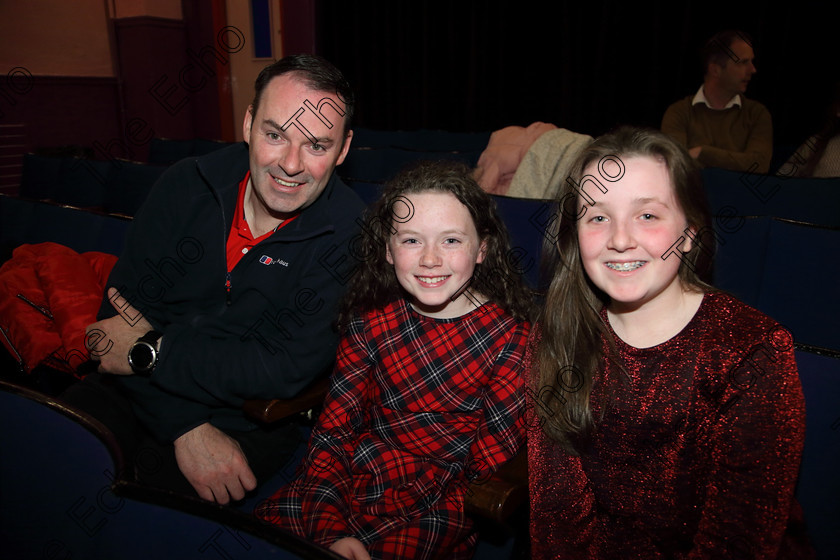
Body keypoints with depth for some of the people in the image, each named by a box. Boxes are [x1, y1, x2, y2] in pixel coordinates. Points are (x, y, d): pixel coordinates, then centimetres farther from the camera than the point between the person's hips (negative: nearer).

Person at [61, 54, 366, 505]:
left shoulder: (350, 237, -14)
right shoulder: (185, 186, -3)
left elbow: (285, 369, -19)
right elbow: (123, 307, -6)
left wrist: (148, 351, -14)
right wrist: (188, 428, -17)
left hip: (246, 427, -3)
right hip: (135, 393, 4)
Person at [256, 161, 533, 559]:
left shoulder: (509, 339, -11)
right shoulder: (370, 322, 0)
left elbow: (490, 472, -10)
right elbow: (332, 432, -1)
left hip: (436, 512, -2)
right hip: (352, 480, 3)